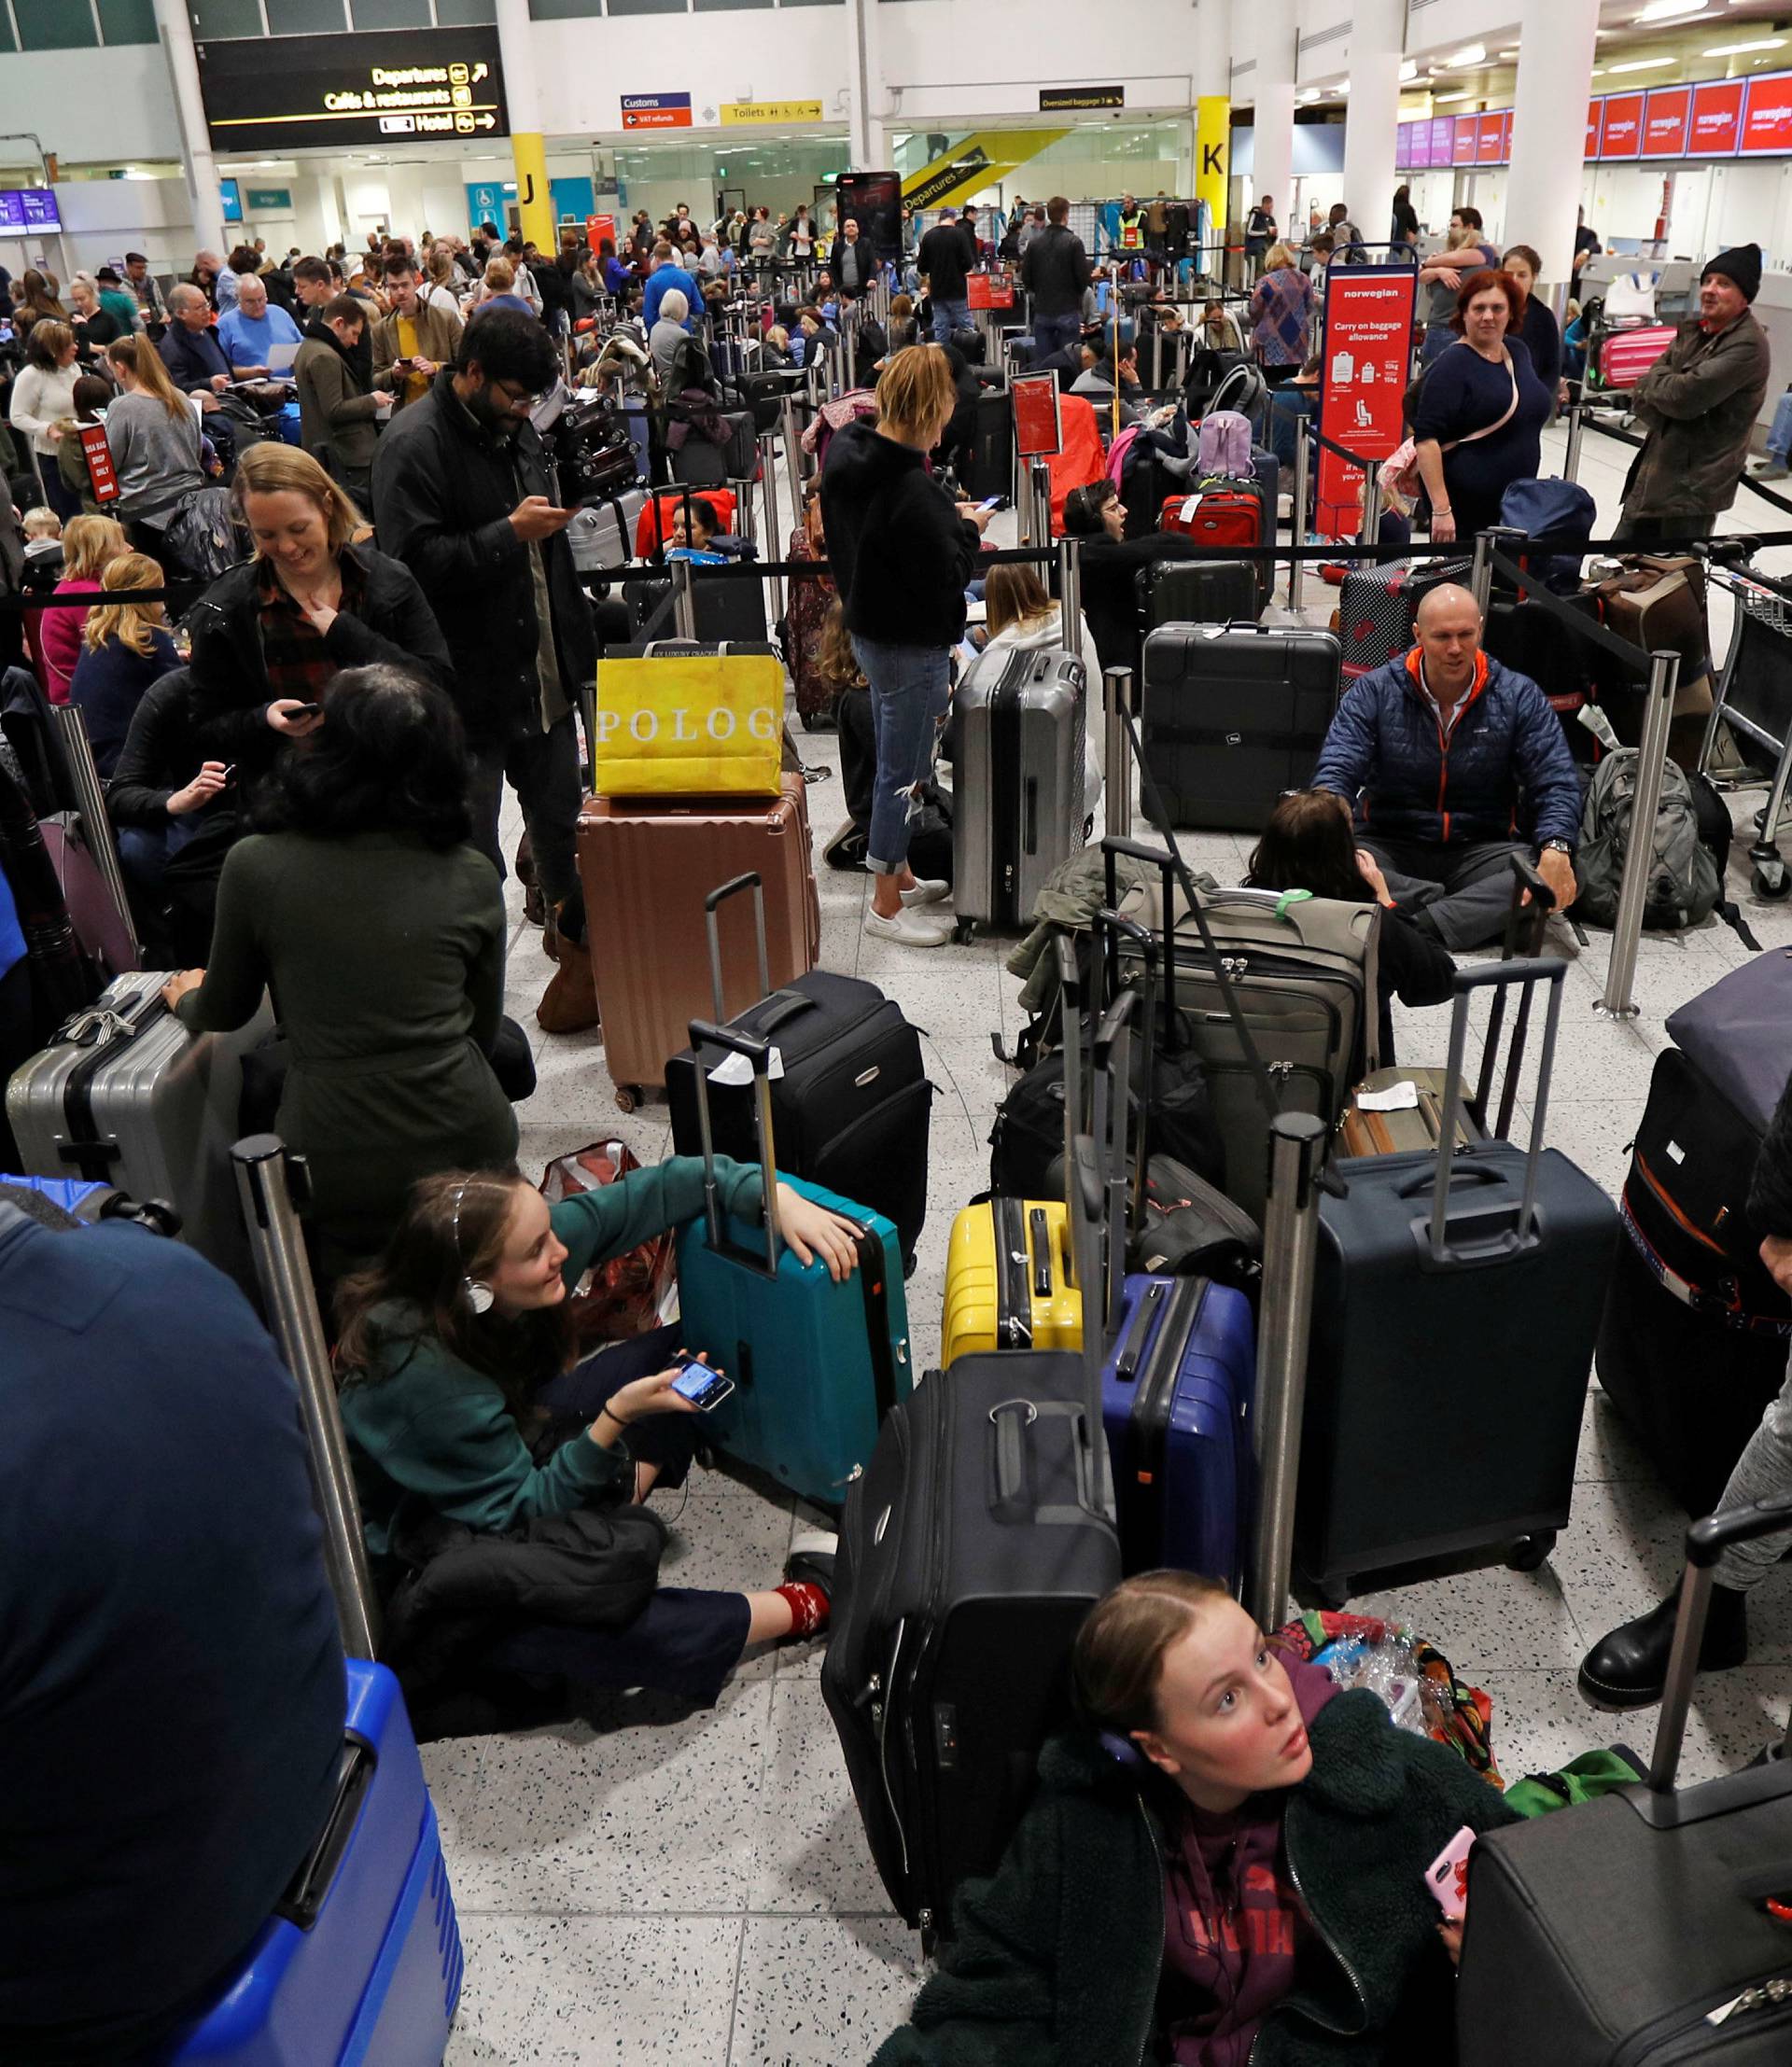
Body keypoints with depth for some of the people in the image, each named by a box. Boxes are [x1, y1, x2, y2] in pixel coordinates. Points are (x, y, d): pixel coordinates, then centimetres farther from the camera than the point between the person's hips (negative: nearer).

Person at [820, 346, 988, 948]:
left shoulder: (844, 453, 1)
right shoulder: (909, 489, -28)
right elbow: (946, 577, -24)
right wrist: (968, 529, -6)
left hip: (867, 626, 10)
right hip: (912, 645, -10)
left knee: (898, 763, 23)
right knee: (902, 773, 3)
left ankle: (900, 876, 38)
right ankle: (885, 906, 16)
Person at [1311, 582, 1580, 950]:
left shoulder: (1519, 697, 2)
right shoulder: (1374, 692, -1)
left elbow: (1556, 785, -3)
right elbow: (1335, 774, -10)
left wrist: (1555, 849, -25)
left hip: (1480, 848, 1)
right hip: (1389, 846, -1)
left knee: (1556, 874, -31)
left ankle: (1420, 928, -43)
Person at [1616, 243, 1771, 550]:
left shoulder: (1748, 344, -15)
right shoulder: (1693, 329, 11)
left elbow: (1685, 395, -23)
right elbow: (1643, 395, 8)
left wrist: (1655, 378, -5)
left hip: (1694, 484, -8)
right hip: (1655, 470, 9)